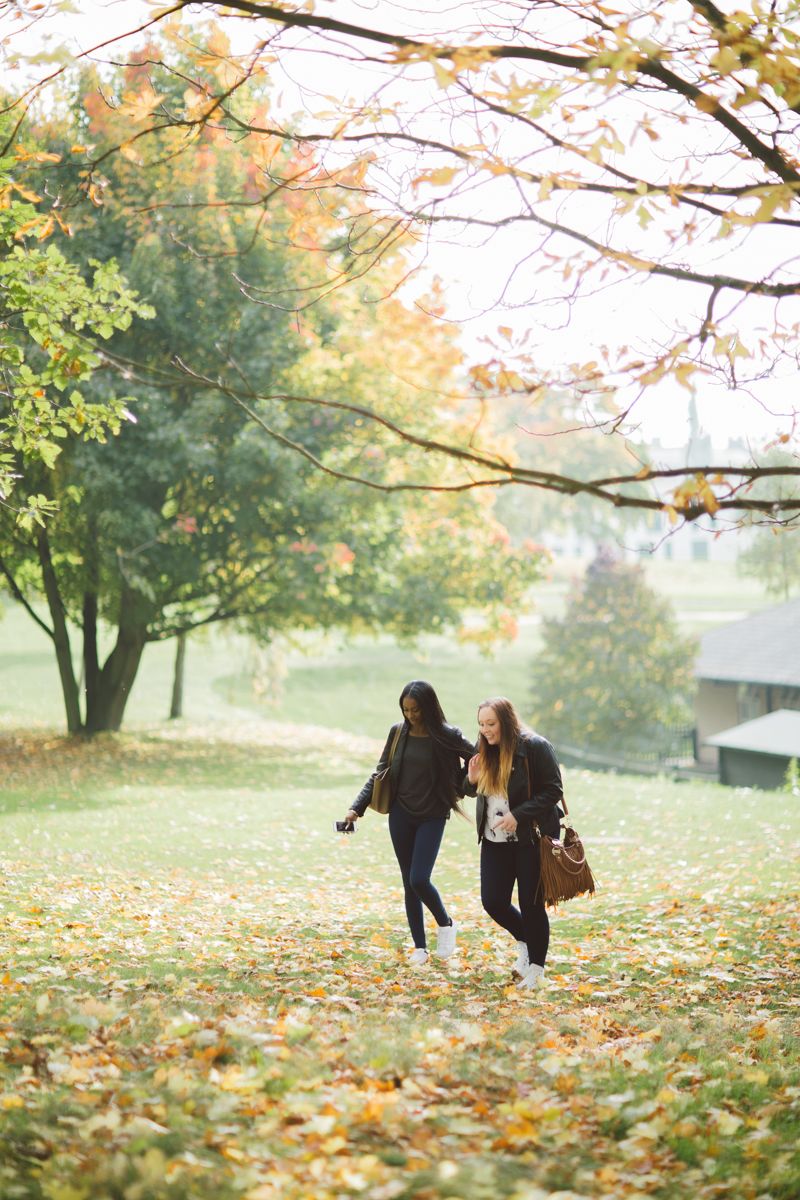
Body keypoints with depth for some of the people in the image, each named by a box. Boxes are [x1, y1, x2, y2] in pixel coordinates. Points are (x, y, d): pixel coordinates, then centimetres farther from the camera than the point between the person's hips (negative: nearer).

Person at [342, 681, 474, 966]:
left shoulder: (447, 736, -8)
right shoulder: (398, 732, 2)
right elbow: (379, 773, 7)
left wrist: (458, 790, -1)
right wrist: (357, 807, -1)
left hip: (432, 817, -4)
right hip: (401, 814, 4)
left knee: (419, 880, -15)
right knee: (409, 884, 6)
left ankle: (445, 923, 13)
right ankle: (420, 948, 14)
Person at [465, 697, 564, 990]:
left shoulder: (535, 747, -14)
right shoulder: (484, 751, 6)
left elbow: (553, 791, -14)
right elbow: (478, 791, 19)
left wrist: (518, 815, -23)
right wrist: (472, 781, -6)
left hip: (531, 840, -6)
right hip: (494, 841, 6)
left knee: (531, 905, 0)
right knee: (493, 902, 1)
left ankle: (536, 968, 17)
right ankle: (524, 941, 30)